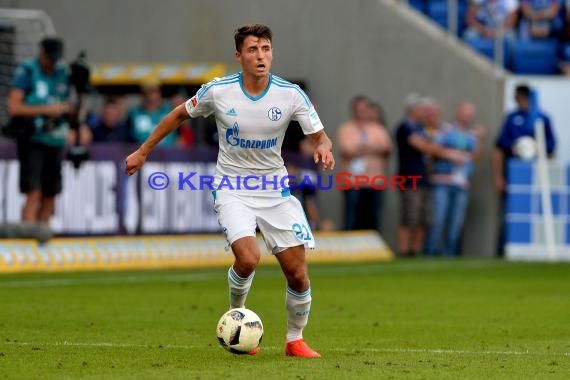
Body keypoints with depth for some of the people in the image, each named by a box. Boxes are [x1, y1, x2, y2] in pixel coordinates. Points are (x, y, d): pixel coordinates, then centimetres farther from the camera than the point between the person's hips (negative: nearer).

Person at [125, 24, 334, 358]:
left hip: (275, 189, 2)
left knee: (297, 273, -3)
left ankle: (295, 340, 21)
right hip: (232, 189, -2)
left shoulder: (290, 94, -10)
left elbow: (321, 136, -4)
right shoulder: (218, 91, -11)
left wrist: (324, 148, -29)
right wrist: (143, 151, 11)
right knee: (248, 258, -25)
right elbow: (179, 115, 6)